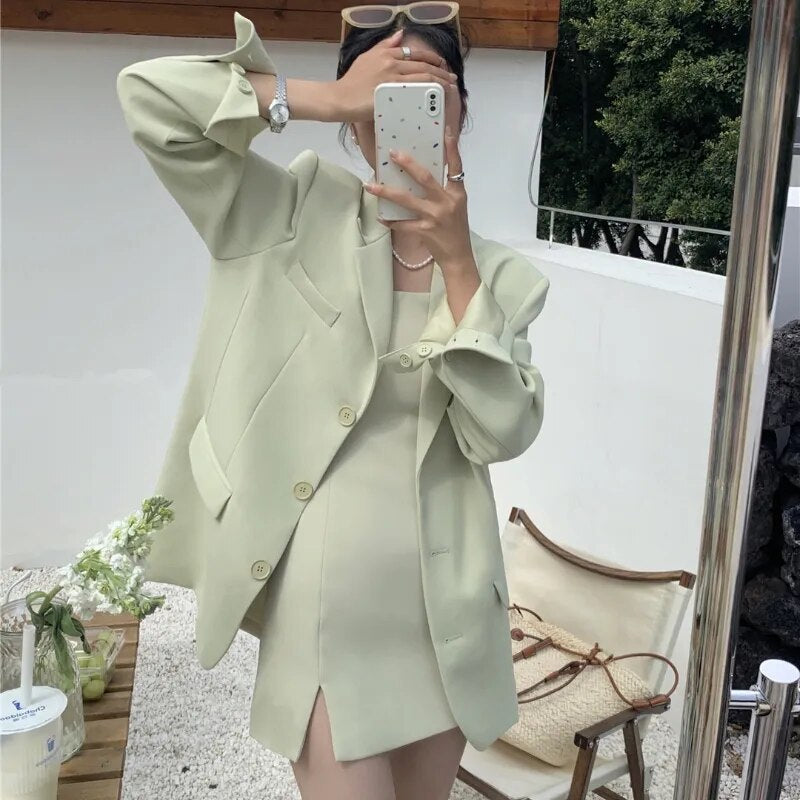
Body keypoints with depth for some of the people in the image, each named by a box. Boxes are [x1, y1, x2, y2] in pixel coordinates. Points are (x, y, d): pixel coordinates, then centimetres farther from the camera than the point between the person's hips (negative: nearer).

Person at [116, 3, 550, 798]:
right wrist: (323, 98, -15)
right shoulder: (298, 214, -3)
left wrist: (457, 261, -17)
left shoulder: (500, 273, 2)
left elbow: (503, 432, -10)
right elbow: (148, 93, -9)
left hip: (444, 606, 4)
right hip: (325, 605, -3)